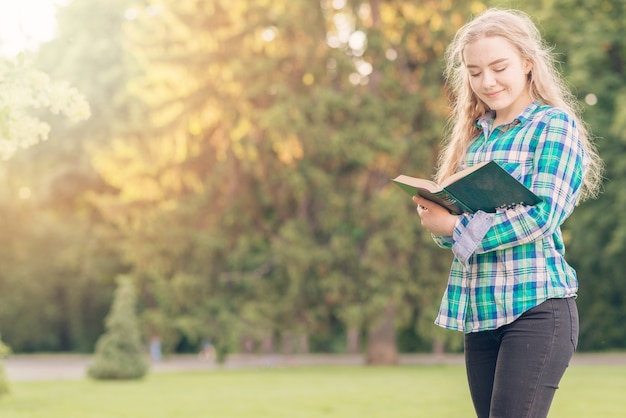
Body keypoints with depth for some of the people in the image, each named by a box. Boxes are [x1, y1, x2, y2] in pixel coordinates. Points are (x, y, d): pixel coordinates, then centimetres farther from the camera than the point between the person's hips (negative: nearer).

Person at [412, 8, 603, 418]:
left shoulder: (554, 124, -4)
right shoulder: (475, 134, 16)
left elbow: (541, 215, -15)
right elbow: (457, 215, 16)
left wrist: (455, 227, -16)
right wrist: (434, 212, -7)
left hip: (536, 307, -7)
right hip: (479, 310, 7)